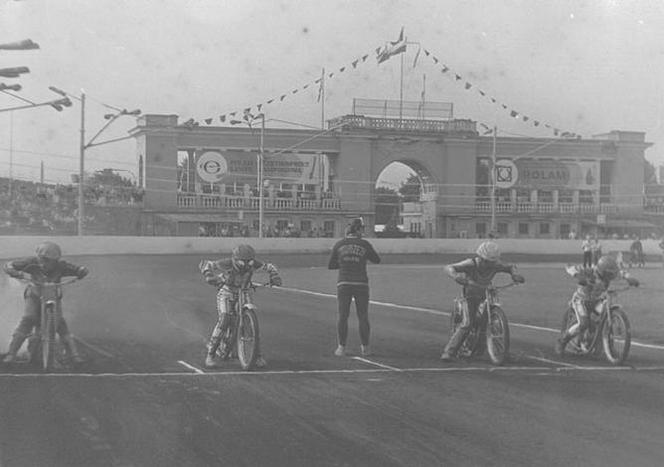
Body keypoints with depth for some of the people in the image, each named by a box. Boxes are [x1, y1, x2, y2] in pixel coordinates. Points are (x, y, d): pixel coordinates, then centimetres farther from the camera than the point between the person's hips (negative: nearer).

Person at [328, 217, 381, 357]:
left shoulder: (339, 244, 1)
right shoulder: (364, 244, -2)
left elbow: (330, 265, 8)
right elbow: (377, 260, 13)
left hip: (343, 284, 0)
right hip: (361, 283, 0)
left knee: (342, 317, 5)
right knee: (363, 317, 9)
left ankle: (341, 348, 2)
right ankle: (365, 348, 14)